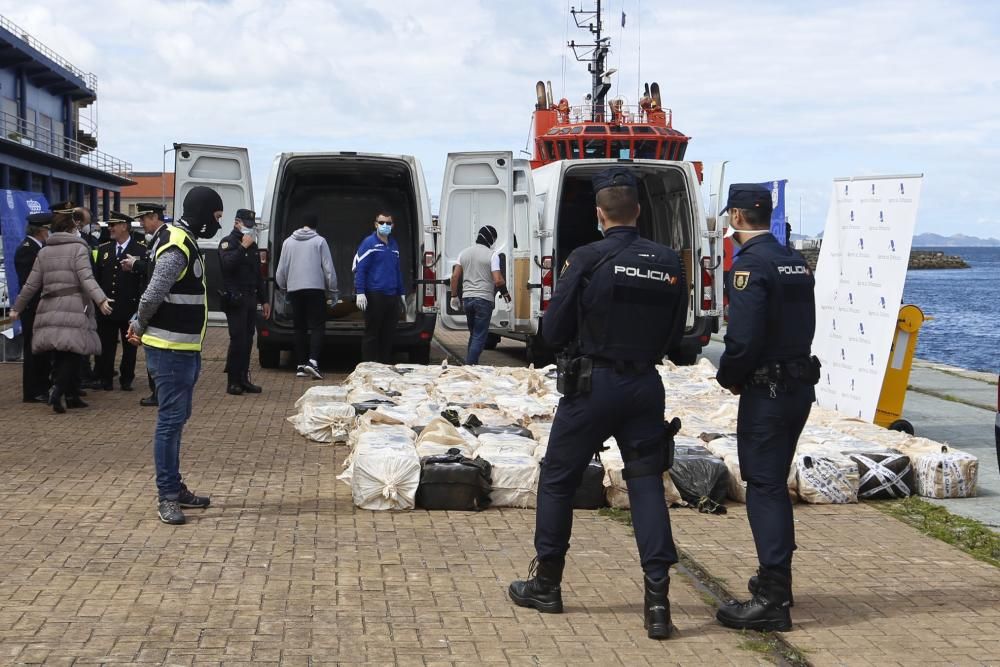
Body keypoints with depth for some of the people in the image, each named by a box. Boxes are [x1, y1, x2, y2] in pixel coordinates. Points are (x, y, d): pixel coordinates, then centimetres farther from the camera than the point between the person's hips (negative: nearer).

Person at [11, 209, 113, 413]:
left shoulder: (44, 251, 13)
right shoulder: (78, 248, -2)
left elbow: (31, 284, 13)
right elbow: (87, 278, -16)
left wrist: (17, 308, 21)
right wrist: (101, 299, -26)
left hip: (49, 310, 5)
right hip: (73, 309, -5)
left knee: (59, 355, 9)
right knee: (71, 354, -3)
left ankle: (72, 396, 14)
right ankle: (57, 391, -18)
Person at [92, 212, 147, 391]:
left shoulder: (141, 249, -5)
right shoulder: (103, 249, 10)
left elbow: (145, 278, -9)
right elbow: (96, 277, 9)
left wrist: (140, 302, -15)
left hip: (129, 307, -4)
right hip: (106, 307, 4)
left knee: (129, 346, 7)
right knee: (106, 345, 7)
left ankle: (126, 379, 18)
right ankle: (105, 379, 15)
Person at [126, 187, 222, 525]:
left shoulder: (183, 240, 14)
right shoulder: (177, 248, -20)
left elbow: (153, 297, 19)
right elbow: (152, 295, -23)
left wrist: (140, 325, 10)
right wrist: (141, 327, -6)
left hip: (185, 348, 10)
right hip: (170, 349, -10)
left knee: (178, 417, 16)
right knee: (171, 419, -6)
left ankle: (175, 488, 26)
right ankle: (166, 496, -1)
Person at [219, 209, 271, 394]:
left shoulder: (252, 245, 21)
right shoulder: (228, 243, -3)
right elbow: (228, 264, -23)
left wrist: (264, 300, 24)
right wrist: (243, 247, -20)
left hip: (250, 298, 8)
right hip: (235, 299, -8)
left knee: (247, 340, 7)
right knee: (238, 339, -12)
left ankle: (243, 379, 13)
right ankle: (233, 382, -8)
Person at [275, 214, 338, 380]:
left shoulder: (288, 242, 8)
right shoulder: (319, 241, -1)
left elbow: (281, 270, 11)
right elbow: (328, 269, -2)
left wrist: (282, 286, 27)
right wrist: (332, 292, 6)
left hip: (294, 290, 3)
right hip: (315, 289, -3)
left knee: (300, 328, 10)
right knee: (317, 326, -1)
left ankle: (301, 366, 9)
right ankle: (313, 361, -19)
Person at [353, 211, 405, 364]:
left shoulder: (394, 244, 16)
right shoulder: (369, 243, -5)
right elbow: (359, 268, -10)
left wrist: (402, 294, 22)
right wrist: (360, 293, -17)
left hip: (392, 296, 6)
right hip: (374, 296, -6)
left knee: (389, 334, 10)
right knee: (372, 334, -2)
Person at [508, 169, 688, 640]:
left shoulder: (588, 260, -11)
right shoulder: (669, 263, 1)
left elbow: (553, 331, -6)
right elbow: (675, 335, 7)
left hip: (592, 385, -3)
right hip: (646, 387, 3)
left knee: (557, 480, 12)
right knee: (647, 483, 6)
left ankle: (546, 584, 22)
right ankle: (657, 596, -2)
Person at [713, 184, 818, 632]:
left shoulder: (750, 264, -16)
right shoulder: (796, 262, 12)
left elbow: (744, 338, -22)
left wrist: (729, 376, -5)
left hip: (766, 391, -9)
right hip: (800, 385, 9)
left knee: (764, 488, -5)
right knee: (774, 484, 19)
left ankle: (772, 601, -4)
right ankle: (776, 579, 30)